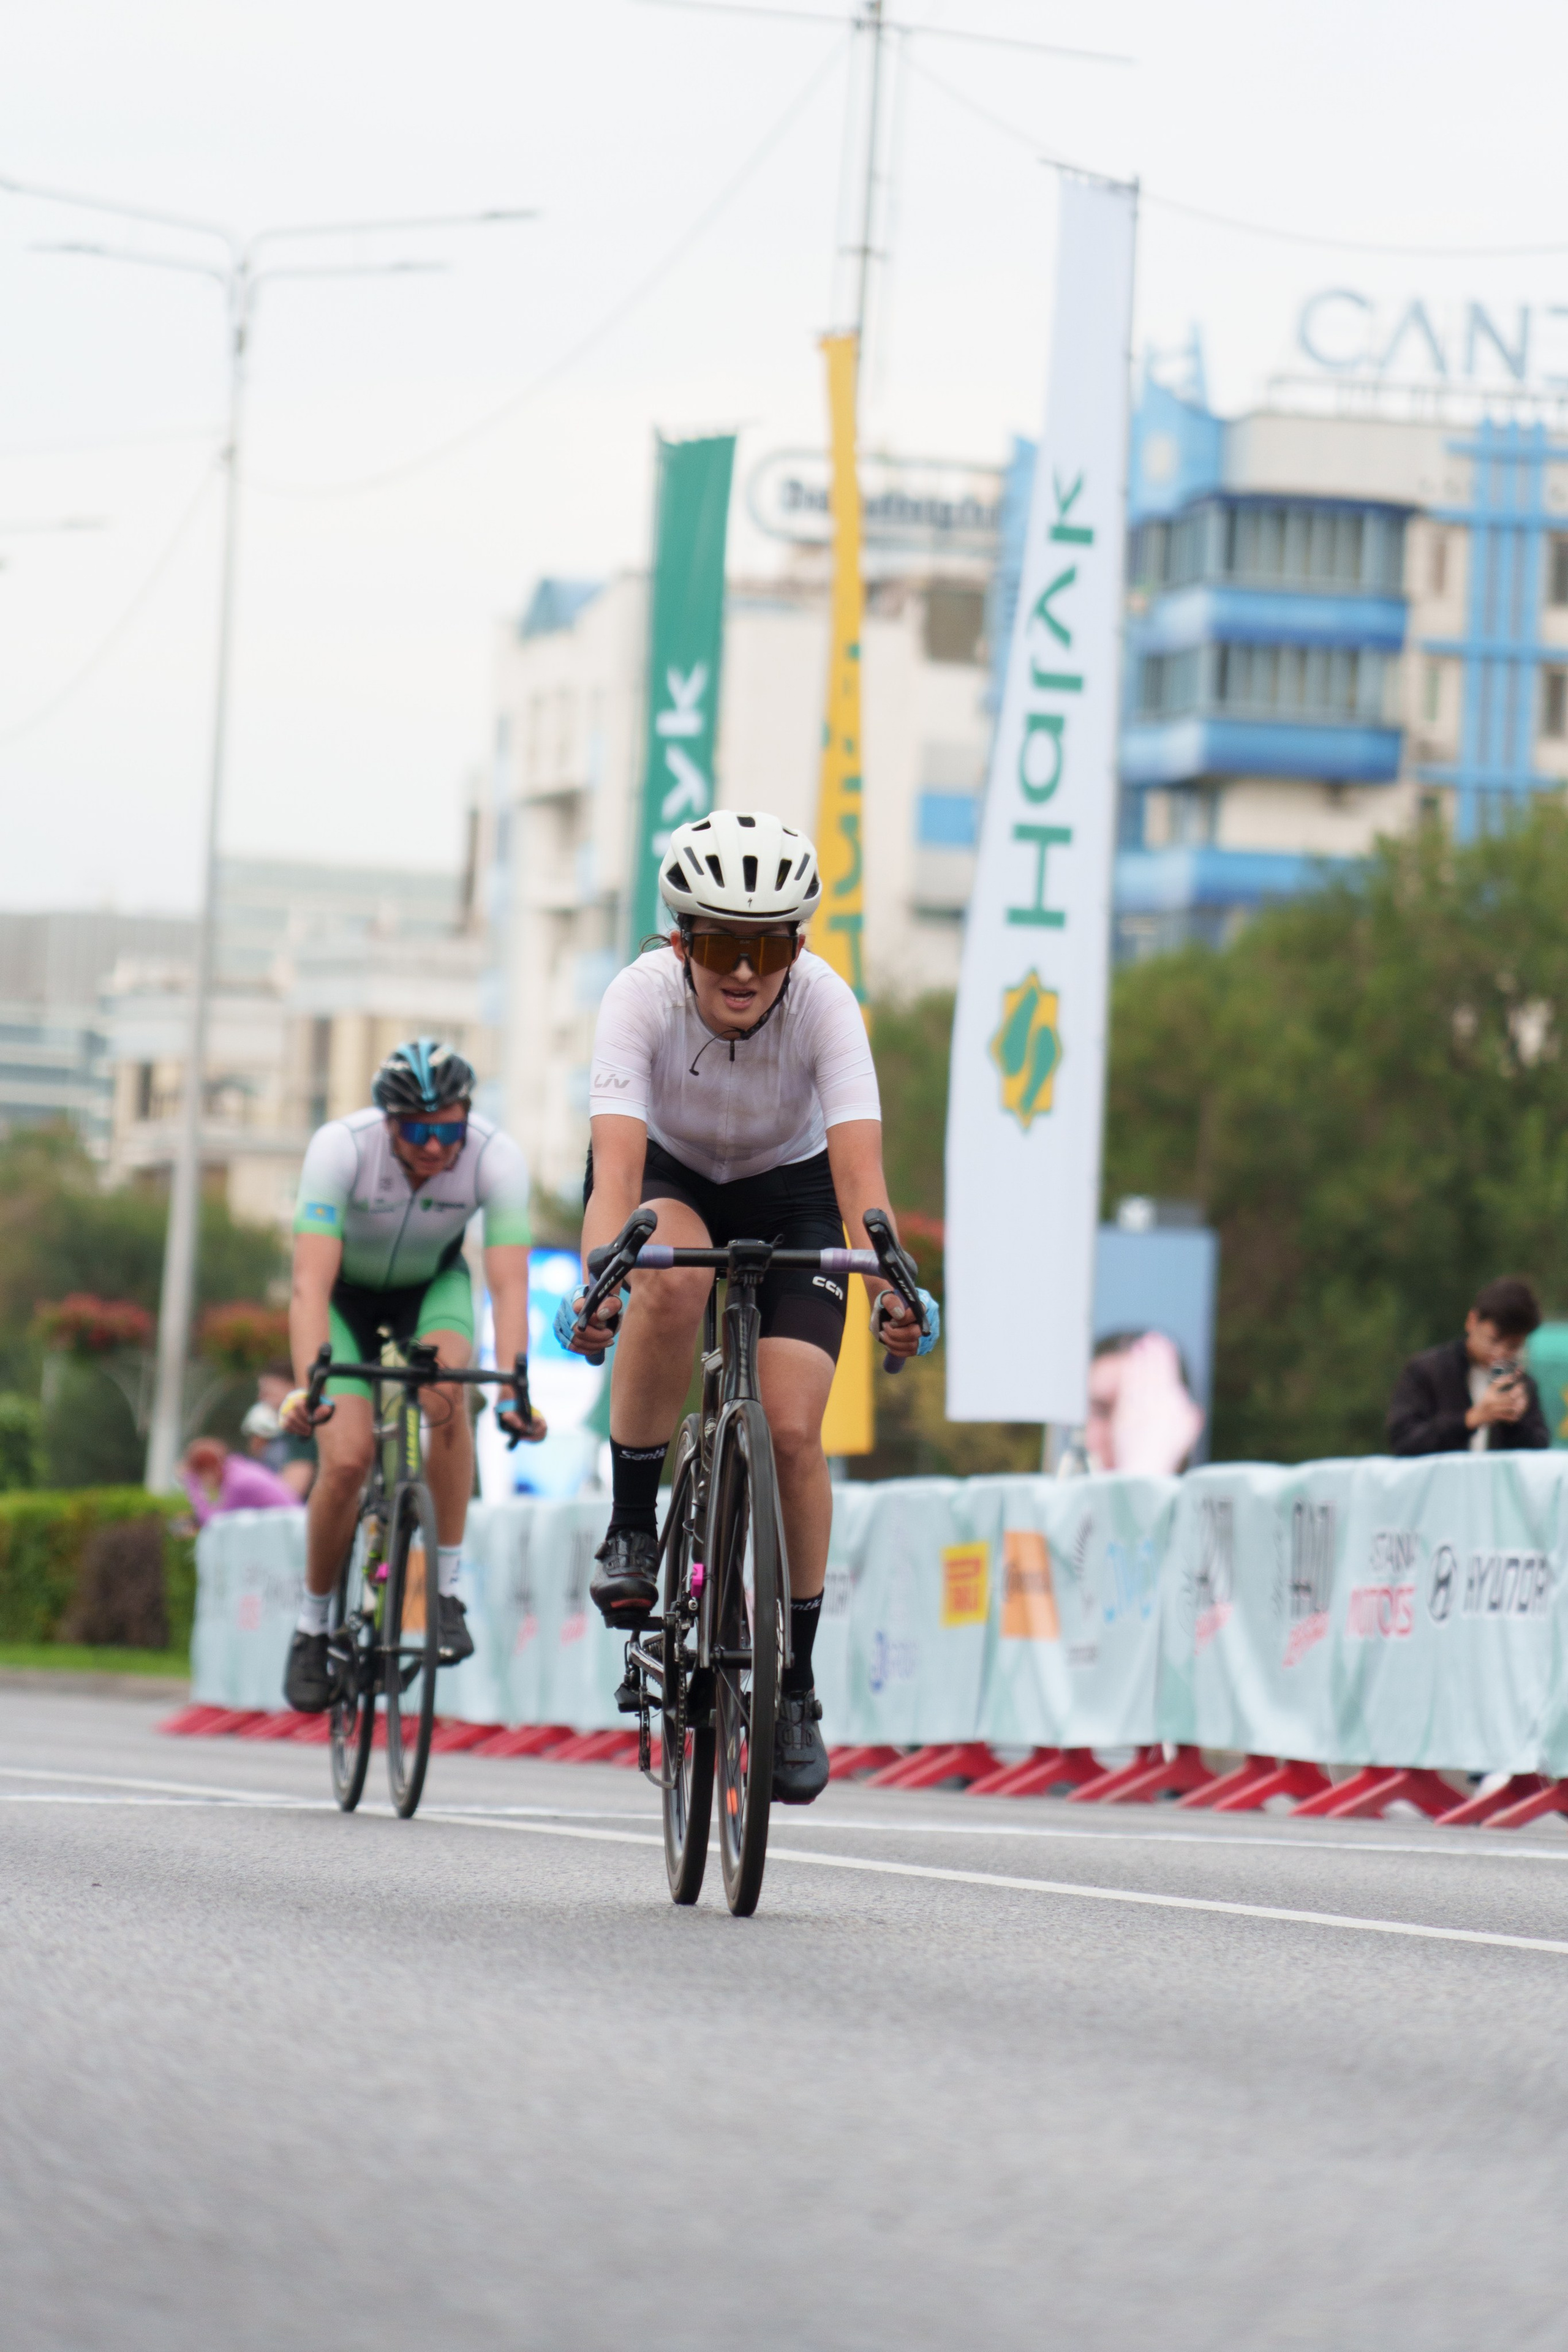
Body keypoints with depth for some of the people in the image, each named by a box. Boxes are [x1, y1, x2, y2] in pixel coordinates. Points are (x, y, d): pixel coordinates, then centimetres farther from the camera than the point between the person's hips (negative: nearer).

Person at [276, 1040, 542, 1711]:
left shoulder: (496, 1157, -30)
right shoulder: (339, 1148, -34)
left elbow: (509, 1285, -35)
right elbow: (310, 1284, -40)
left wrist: (514, 1389, -49)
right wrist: (307, 1385, -53)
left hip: (432, 1284, 1)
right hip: (348, 1292, -1)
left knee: (445, 1386, -32)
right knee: (347, 1459, -18)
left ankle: (446, 1587, -20)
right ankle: (312, 1626, 6)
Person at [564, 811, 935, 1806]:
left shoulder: (825, 1004, -30)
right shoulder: (643, 997, -31)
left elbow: (859, 1166, -39)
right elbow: (617, 1162, -41)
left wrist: (889, 1284, -56)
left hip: (788, 1191, 0)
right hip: (669, 1177, 0)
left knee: (791, 1430, -15)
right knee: (672, 1277, -37)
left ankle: (795, 1684, 2)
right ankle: (632, 1529, -20)